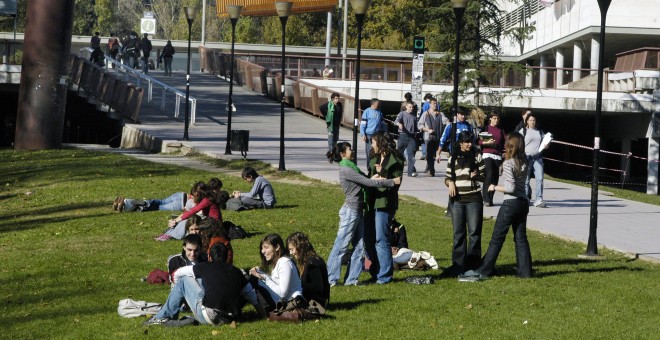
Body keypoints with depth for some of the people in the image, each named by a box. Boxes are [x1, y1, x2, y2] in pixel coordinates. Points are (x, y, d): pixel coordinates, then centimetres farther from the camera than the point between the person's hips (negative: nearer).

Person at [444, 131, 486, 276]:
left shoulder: (477, 156, 5)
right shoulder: (453, 158, 9)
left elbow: (484, 175, 9)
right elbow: (447, 177, 14)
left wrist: (477, 175, -12)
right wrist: (450, 183, -8)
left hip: (474, 198, -2)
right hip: (457, 199, 2)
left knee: (474, 232, -3)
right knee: (458, 232, 4)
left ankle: (473, 263, 3)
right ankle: (458, 264, 10)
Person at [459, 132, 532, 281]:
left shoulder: (508, 163, -14)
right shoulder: (524, 161, 5)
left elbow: (511, 187, -20)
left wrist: (495, 187, -5)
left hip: (510, 203, -7)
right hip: (523, 202, 7)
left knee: (497, 239, -3)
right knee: (521, 238, 11)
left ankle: (483, 271, 0)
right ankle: (525, 271, 10)